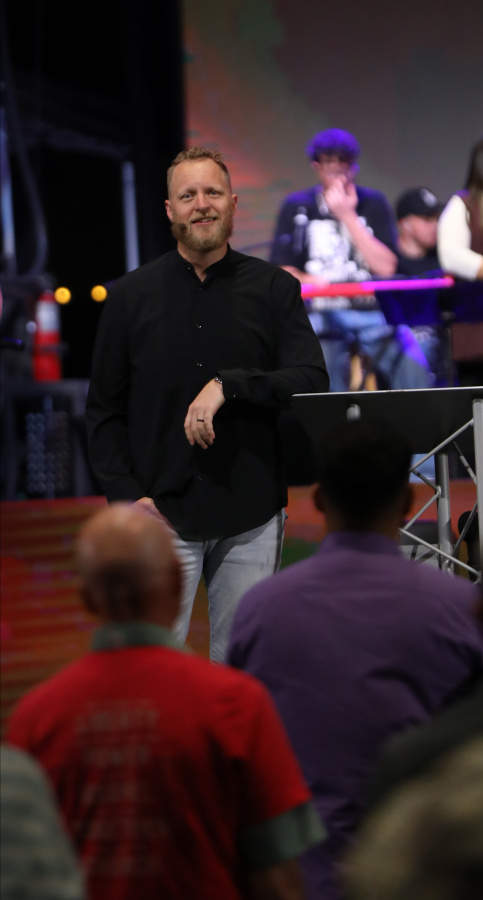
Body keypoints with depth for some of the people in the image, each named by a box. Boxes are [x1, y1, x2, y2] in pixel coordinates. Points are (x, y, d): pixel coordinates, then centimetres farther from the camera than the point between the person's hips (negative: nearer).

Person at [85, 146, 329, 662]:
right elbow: (103, 412, 8)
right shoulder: (131, 296, 6)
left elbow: (312, 382, -6)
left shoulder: (275, 290, 5)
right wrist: (127, 494, -5)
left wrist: (228, 385, -19)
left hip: (251, 520, 0)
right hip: (161, 513, 0)